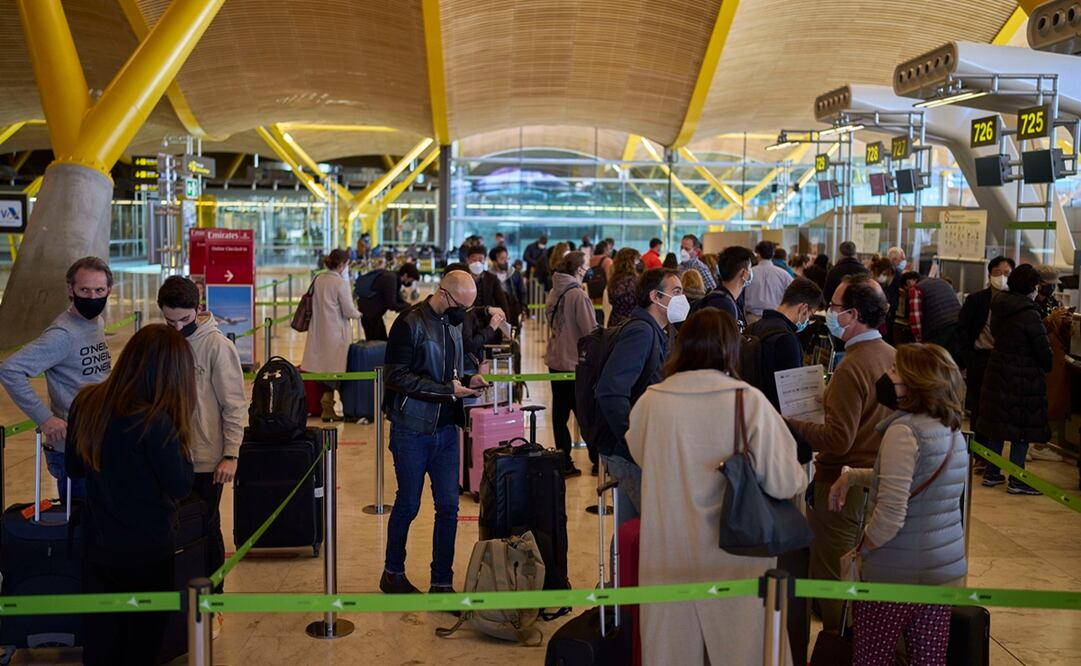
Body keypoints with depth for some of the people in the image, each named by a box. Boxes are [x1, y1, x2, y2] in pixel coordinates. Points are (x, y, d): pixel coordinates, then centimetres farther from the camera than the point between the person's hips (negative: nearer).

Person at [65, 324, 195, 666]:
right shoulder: (154, 421, -25)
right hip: (147, 548, -5)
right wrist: (180, 433, -10)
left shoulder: (86, 403, -5)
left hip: (98, 544, 5)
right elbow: (180, 486, -16)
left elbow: (75, 469, 8)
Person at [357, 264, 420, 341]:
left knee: (383, 340, 12)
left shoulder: (395, 279, 8)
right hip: (369, 310, -10)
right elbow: (392, 305, -23)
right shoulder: (390, 279, -21)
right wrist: (410, 307, -14)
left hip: (374, 311, 10)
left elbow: (399, 300, 16)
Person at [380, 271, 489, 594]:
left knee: (448, 507, 5)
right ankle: (393, 573, 26)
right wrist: (448, 389, -19)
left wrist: (467, 380, -1)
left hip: (446, 428, 6)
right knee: (408, 504, 6)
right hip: (412, 430, -6)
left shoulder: (454, 324, 11)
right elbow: (396, 377, -17)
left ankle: (442, 582, 16)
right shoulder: (410, 323, -12)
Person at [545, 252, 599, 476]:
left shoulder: (554, 293, 5)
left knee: (560, 412, 9)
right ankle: (598, 461, 12)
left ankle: (564, 463, 13)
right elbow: (591, 331, -17)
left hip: (555, 360, 7)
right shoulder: (578, 295, -17)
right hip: (576, 362, -7)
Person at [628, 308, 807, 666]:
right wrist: (802, 474, 10)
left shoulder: (650, 402, -6)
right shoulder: (749, 401, -14)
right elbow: (785, 483, -12)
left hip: (669, 557, 2)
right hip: (733, 561, -2)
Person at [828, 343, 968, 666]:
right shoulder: (953, 432, 8)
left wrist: (861, 550, -7)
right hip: (946, 571, 8)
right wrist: (852, 475, 16)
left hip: (896, 574, -8)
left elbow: (890, 515, -23)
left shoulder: (904, 431, -18)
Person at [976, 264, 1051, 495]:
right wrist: (1048, 368, 7)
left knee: (997, 424, 14)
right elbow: (1043, 350, -13)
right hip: (1024, 378, -7)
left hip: (997, 372, 8)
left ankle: (991, 473, 21)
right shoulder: (1030, 314, -18)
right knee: (1022, 427, 1)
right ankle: (1016, 480, 5)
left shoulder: (998, 308, 5)